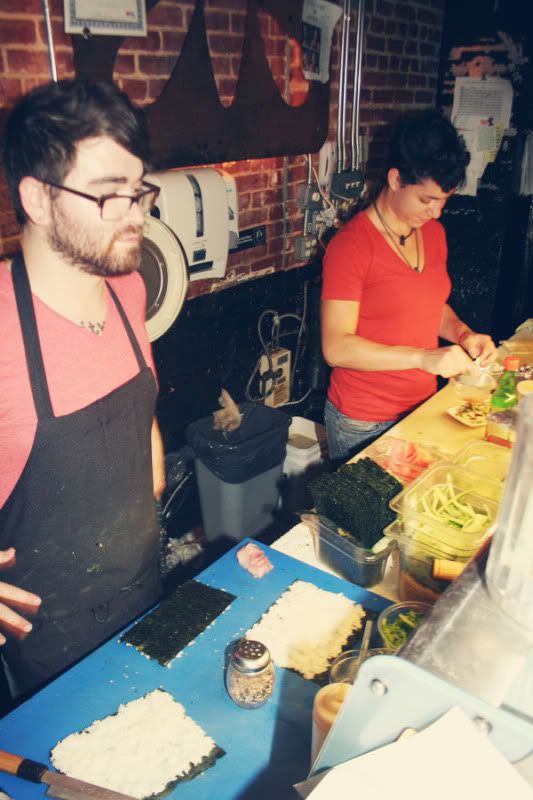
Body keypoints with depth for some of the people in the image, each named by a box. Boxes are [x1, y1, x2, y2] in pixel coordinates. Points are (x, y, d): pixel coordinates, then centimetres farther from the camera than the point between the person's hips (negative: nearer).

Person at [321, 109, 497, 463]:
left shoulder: (434, 233, 4)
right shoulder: (351, 245, -18)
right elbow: (336, 347, -23)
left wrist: (463, 333, -3)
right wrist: (423, 357, -29)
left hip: (423, 404, 7)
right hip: (363, 422, -6)